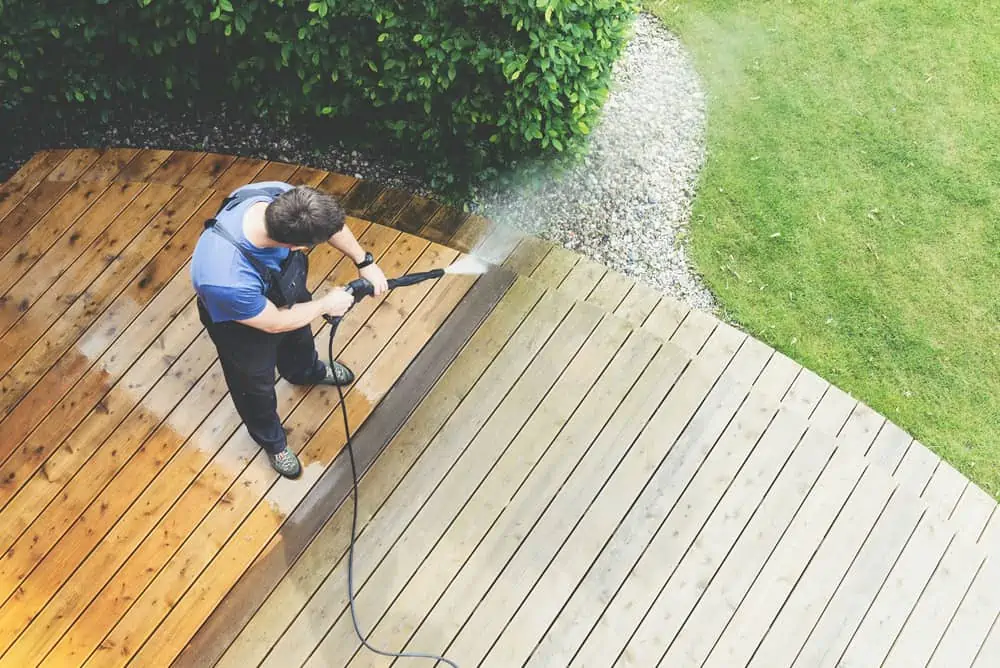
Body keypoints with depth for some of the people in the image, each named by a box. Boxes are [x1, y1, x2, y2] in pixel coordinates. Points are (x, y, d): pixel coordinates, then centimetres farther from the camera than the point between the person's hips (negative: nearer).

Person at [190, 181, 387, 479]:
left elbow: (328, 220, -12)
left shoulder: (279, 196, -36)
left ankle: (306, 372, 74)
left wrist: (365, 262, -7)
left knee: (299, 336, 37)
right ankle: (271, 440, 59)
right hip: (244, 326, -5)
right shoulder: (226, 280, -50)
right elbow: (275, 323, -29)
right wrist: (325, 304, -15)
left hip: (285, 290, 5)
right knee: (256, 387, 26)